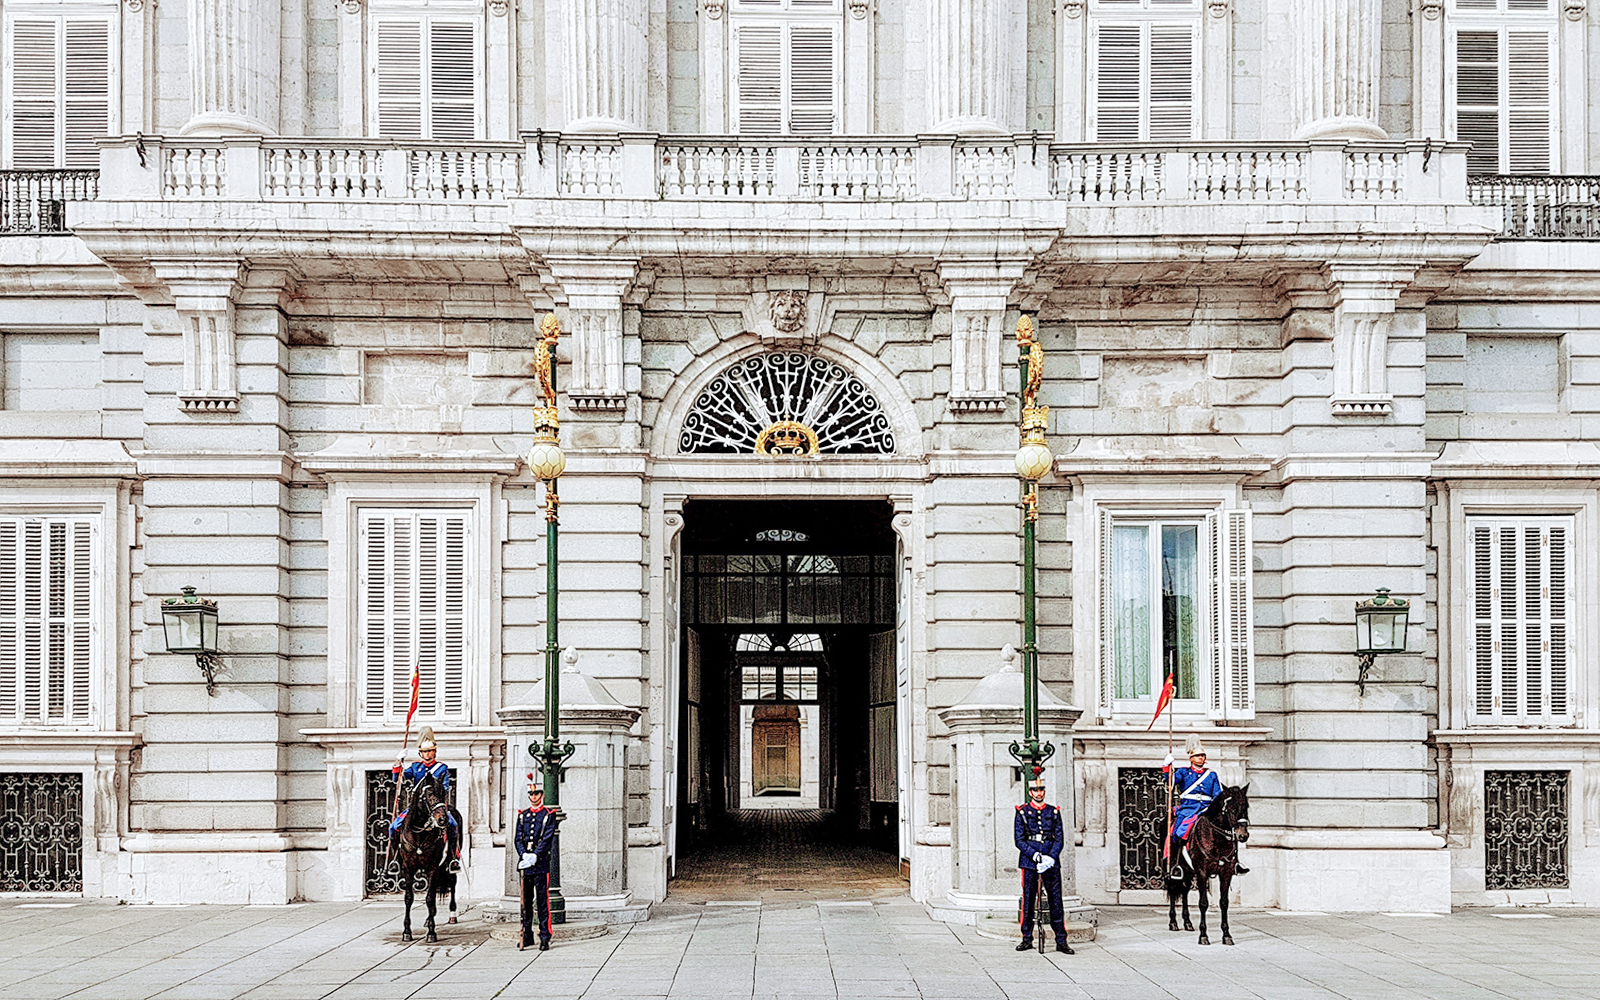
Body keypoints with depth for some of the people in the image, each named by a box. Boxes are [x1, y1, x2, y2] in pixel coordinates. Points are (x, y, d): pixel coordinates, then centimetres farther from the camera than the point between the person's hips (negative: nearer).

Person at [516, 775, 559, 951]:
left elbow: (548, 839, -8)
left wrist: (534, 856, -18)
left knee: (542, 901, -4)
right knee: (525, 901, 7)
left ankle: (544, 937, -2)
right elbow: (518, 839, 6)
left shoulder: (549, 815, 1)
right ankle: (526, 936, 14)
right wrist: (524, 855, -11)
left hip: (541, 863, -4)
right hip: (525, 863, 4)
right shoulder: (522, 815, 13)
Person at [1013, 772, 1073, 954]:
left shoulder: (1054, 812, 9)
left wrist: (1051, 858, -11)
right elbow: (1019, 840, -2)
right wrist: (1036, 856, -14)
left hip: (1051, 862, 1)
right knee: (1028, 901, 3)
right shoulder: (1022, 812, 4)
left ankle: (1061, 941, 4)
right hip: (1029, 862, -1)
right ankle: (1027, 939, 14)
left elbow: (1059, 839, 5)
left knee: (1056, 901, 0)